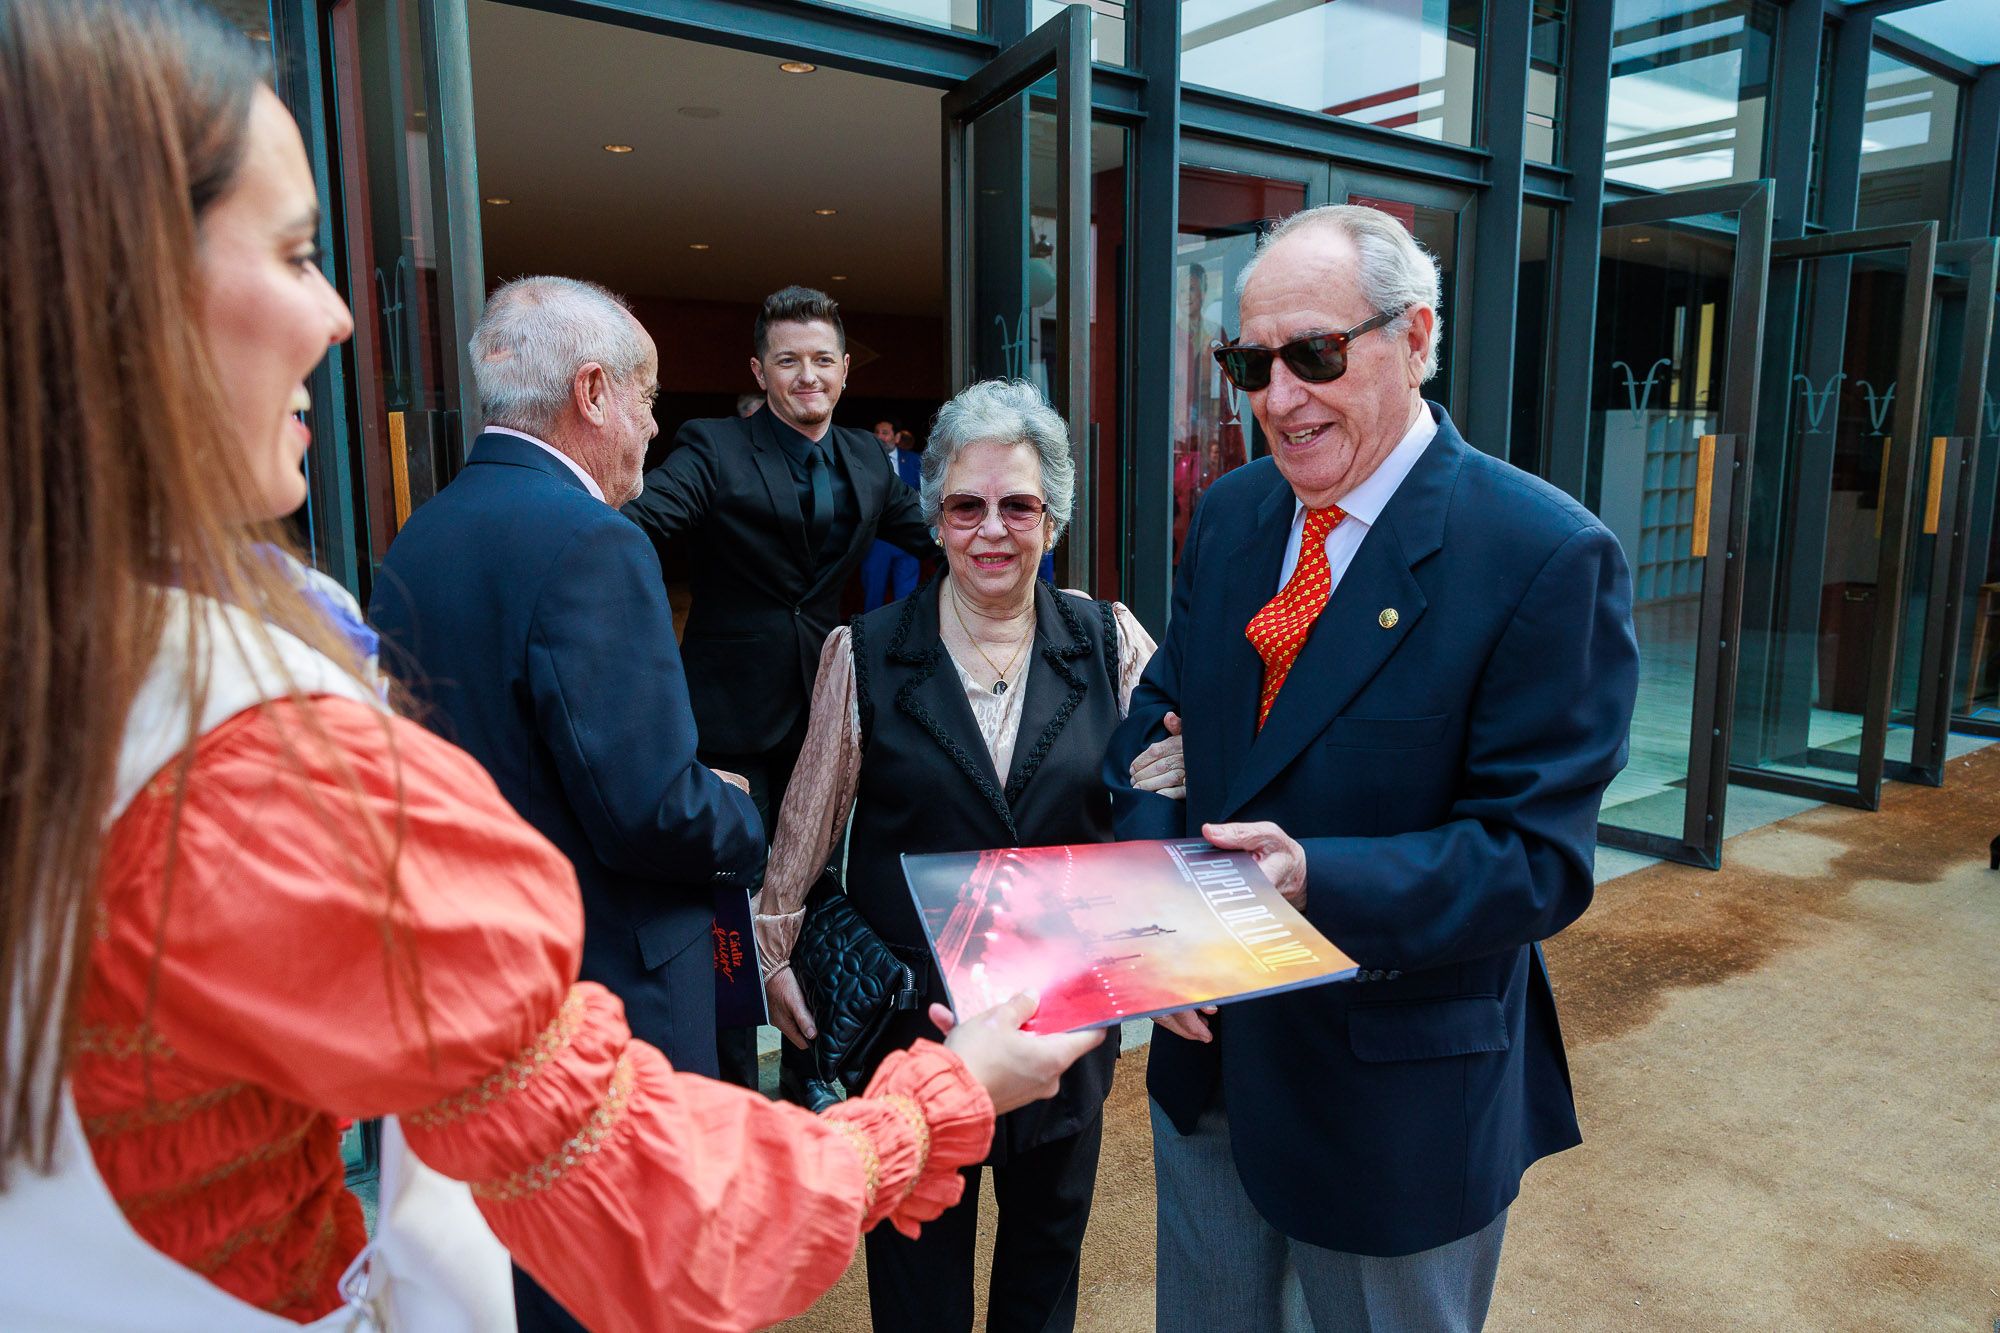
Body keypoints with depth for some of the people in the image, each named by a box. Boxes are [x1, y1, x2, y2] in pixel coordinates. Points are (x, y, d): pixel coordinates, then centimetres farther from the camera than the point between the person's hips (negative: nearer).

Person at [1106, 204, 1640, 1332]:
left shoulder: (1548, 557, -19)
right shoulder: (1231, 513, 0)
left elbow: (1539, 857, -20)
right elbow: (1160, 716, 3)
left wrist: (1316, 880, -35)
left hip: (1395, 1096, -5)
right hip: (1207, 1045, 6)